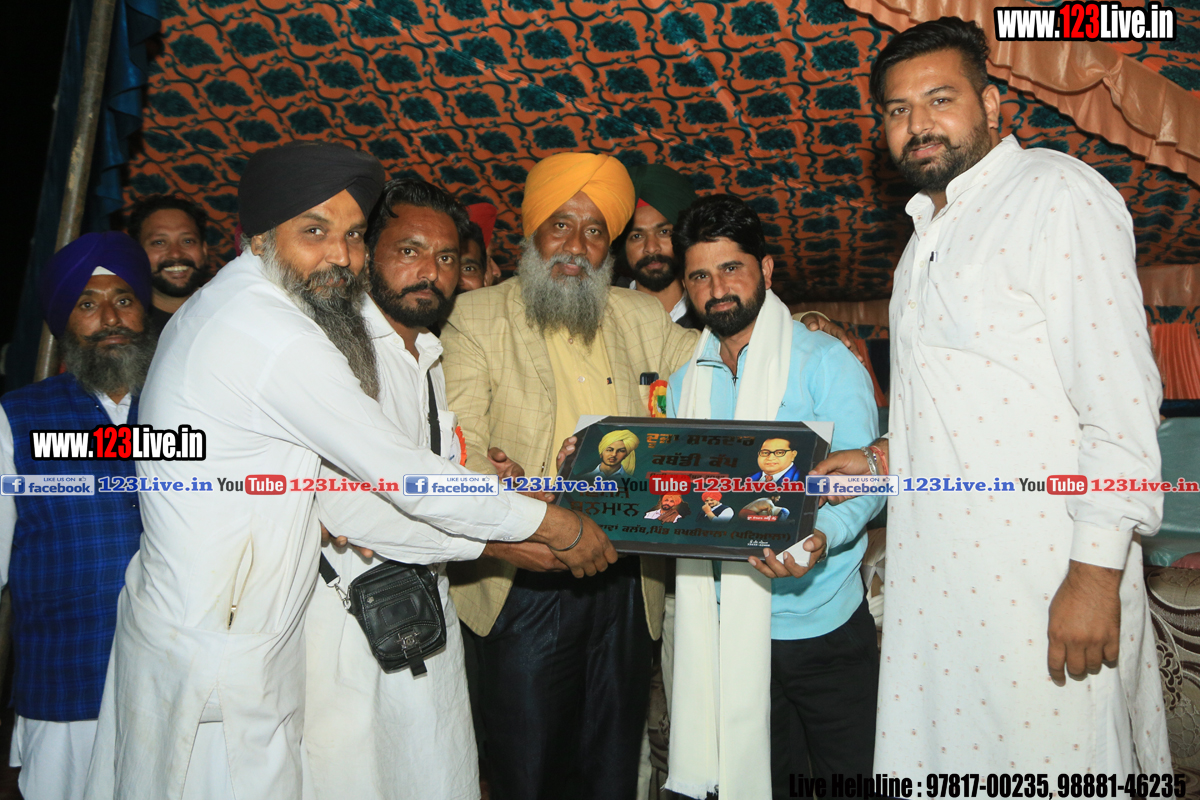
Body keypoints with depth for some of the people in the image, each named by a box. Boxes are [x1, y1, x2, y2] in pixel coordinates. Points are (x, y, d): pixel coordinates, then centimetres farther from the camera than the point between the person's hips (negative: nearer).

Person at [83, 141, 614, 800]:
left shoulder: (221, 307, 9)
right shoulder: (275, 336, -23)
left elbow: (300, 483, 10)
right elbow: (404, 474, -21)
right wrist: (557, 527, -10)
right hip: (216, 662, -9)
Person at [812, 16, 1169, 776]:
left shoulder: (1057, 191, -6)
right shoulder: (930, 234, 19)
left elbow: (1119, 393, -15)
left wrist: (1097, 571, -20)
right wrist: (887, 457, 11)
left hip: (1044, 573, -7)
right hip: (937, 570, 8)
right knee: (940, 757, 13)